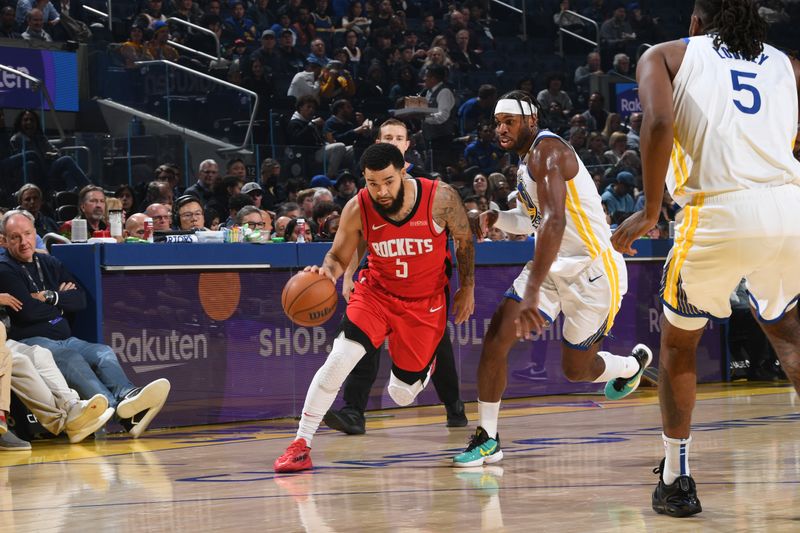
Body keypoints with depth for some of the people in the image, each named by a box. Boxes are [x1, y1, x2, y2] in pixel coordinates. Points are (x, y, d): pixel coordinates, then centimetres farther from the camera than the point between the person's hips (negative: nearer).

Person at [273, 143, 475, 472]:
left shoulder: (440, 198, -22)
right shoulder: (357, 210, -20)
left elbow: (464, 239, -2)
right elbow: (339, 257, -5)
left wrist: (467, 289, 5)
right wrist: (327, 272, -28)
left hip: (425, 303, 0)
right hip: (376, 293, 0)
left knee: (402, 395, 6)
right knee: (339, 360, -23)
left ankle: (423, 364, 45)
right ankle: (301, 445, -13)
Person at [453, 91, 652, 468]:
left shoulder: (547, 151, -22)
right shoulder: (526, 160, 10)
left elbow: (554, 222, -36)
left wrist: (532, 292, -43)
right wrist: (495, 219, 1)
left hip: (592, 271, -8)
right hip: (552, 268, 8)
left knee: (575, 369, 6)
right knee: (495, 339, -8)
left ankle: (633, 365, 40)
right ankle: (487, 439, 0)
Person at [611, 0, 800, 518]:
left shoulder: (666, 56, 14)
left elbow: (659, 122, -6)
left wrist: (650, 211, -2)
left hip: (720, 213, -3)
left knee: (678, 343, 22)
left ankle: (677, 479, 20)